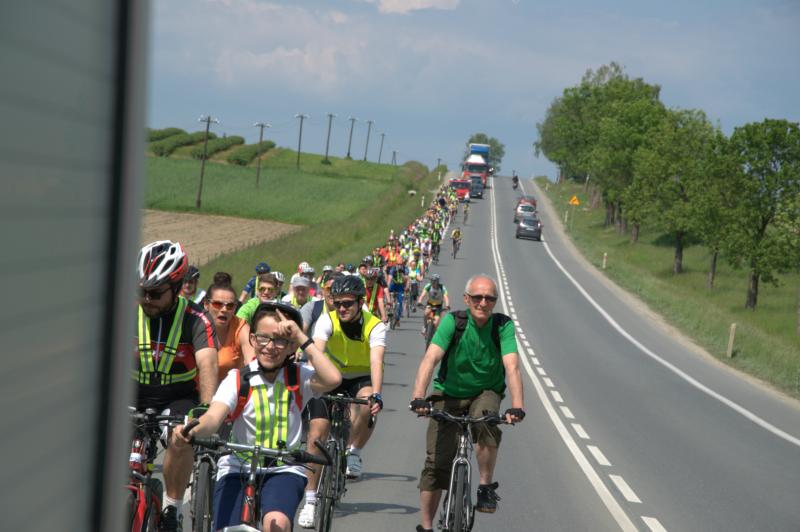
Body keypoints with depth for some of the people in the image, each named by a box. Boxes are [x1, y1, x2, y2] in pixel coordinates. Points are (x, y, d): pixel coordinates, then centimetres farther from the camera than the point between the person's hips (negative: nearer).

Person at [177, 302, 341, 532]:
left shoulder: (298, 378, -4)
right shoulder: (237, 379, -6)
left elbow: (332, 379, -25)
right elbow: (214, 416, -23)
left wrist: (302, 338, -21)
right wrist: (191, 431, -46)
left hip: (283, 471, -1)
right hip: (237, 470, 1)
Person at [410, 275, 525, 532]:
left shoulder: (503, 325, -16)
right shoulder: (453, 321, -19)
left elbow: (512, 367, -28)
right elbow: (430, 359, -30)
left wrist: (517, 406, -44)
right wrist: (418, 397, -45)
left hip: (485, 393, 0)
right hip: (449, 395, 0)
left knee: (485, 421, -34)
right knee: (437, 463, -8)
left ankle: (486, 487, -16)